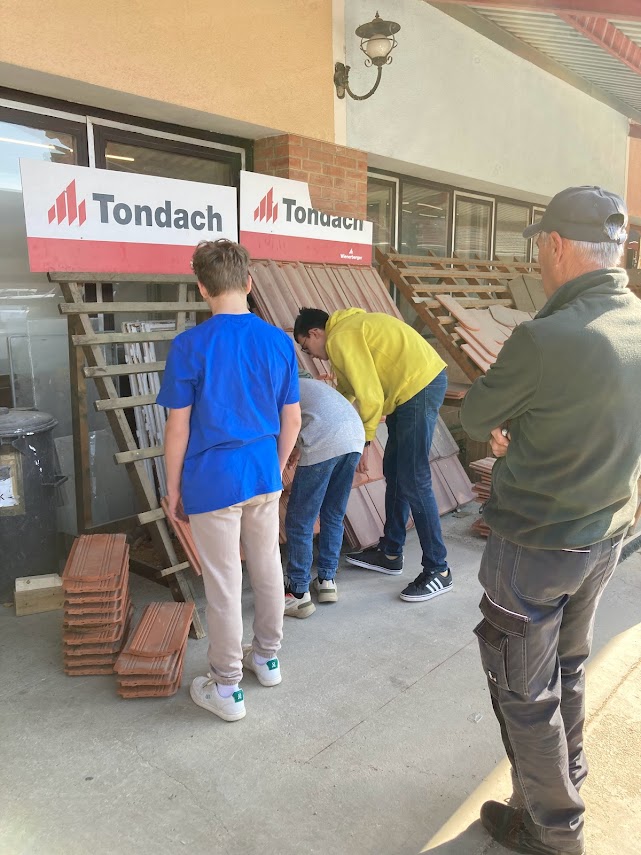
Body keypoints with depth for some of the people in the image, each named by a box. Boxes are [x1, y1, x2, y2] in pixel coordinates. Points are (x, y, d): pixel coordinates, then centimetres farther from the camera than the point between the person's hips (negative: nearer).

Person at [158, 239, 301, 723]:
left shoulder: (190, 346, -13)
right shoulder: (279, 342, -2)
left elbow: (178, 427, -10)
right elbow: (292, 419, 3)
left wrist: (174, 487, 2)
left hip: (212, 482, -4)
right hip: (264, 476, 4)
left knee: (223, 584, 7)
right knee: (268, 568, 20)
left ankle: (227, 688, 22)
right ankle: (268, 657, 39)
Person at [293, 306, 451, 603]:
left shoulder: (340, 339, -11)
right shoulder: (349, 327, 19)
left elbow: (371, 398, -16)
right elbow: (348, 389, 23)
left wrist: (363, 442, -7)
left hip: (419, 386, -10)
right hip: (420, 383, 10)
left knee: (413, 481, -8)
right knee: (393, 471, 15)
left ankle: (438, 570, 1)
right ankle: (390, 553, 26)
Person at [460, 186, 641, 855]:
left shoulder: (545, 338, -28)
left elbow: (474, 417, -12)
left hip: (534, 547, -7)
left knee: (524, 694, 14)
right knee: (567, 672, 27)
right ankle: (567, 784, 48)